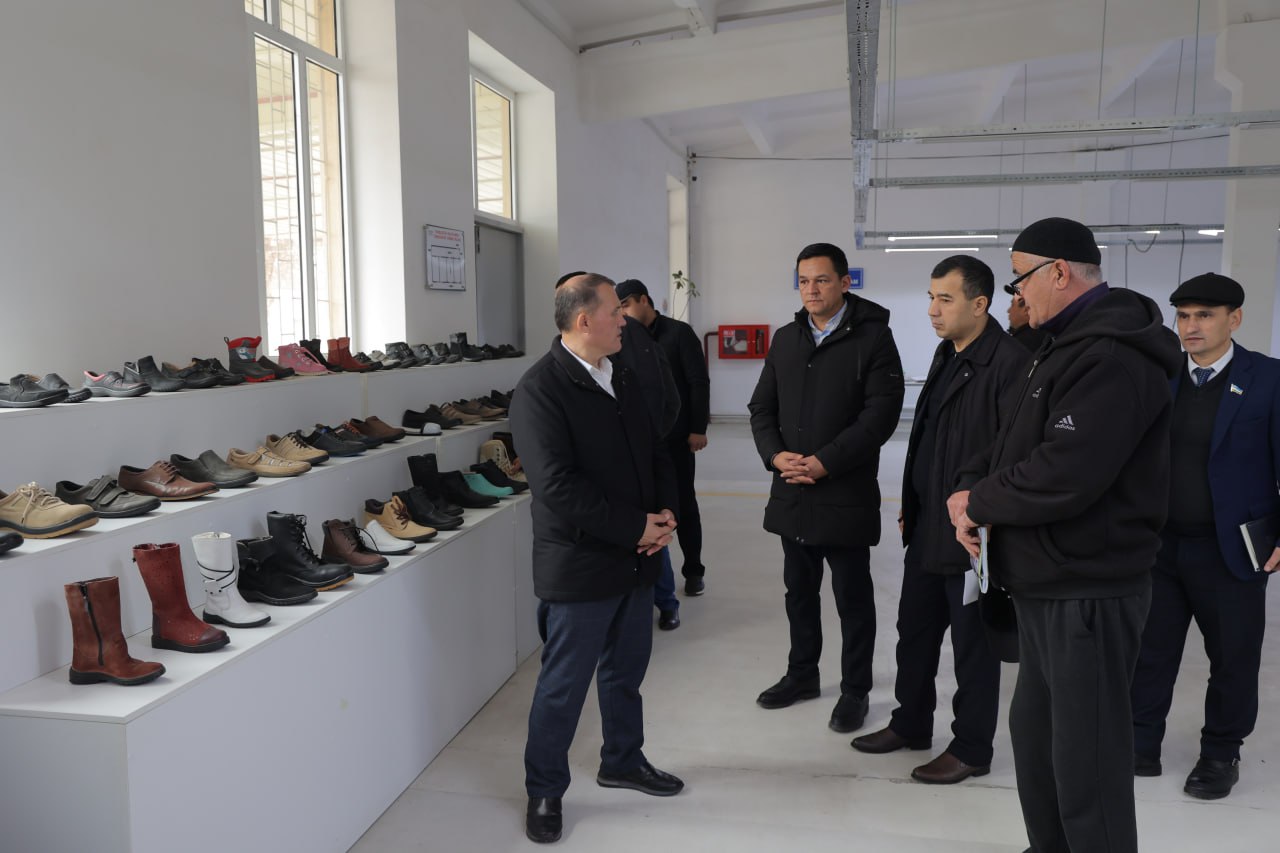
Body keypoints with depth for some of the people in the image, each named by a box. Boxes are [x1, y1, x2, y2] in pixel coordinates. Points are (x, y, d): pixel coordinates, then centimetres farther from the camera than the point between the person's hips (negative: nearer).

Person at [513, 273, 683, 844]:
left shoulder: (624, 377, 7)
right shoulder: (539, 390, -17)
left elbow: (654, 449, 14)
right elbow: (558, 486, -24)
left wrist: (665, 511, -4)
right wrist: (637, 527, -20)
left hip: (636, 559, 7)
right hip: (579, 566, -7)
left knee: (626, 670, 22)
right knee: (563, 685, 8)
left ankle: (622, 760, 44)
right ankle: (544, 791, 28)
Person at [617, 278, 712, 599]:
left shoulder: (679, 332, -4)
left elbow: (699, 382, -7)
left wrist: (698, 428, -12)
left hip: (675, 436, -4)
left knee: (684, 503, 6)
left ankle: (693, 570, 19)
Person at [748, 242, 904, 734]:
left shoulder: (872, 337, -7)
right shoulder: (785, 340, 10)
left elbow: (881, 413, -15)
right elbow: (761, 407, 10)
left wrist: (825, 462, -19)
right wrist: (776, 455, -8)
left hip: (846, 494, -5)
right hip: (791, 491, 5)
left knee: (852, 597, 7)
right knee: (799, 590, 18)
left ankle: (855, 691, 22)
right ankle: (801, 674, 35)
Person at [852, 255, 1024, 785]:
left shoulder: (1009, 363, -19)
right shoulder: (946, 356, 12)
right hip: (927, 527, 9)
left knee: (973, 643, 7)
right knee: (915, 629, 19)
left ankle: (971, 749, 23)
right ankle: (910, 724, 36)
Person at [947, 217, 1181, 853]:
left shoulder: (1113, 358, -20)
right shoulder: (1065, 347, 15)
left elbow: (1065, 475, -29)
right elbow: (1010, 442, 17)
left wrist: (978, 502, -13)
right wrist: (972, 489, -2)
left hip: (1086, 593, -10)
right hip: (1044, 586, 11)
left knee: (1085, 755, 1)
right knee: (1035, 730, 21)